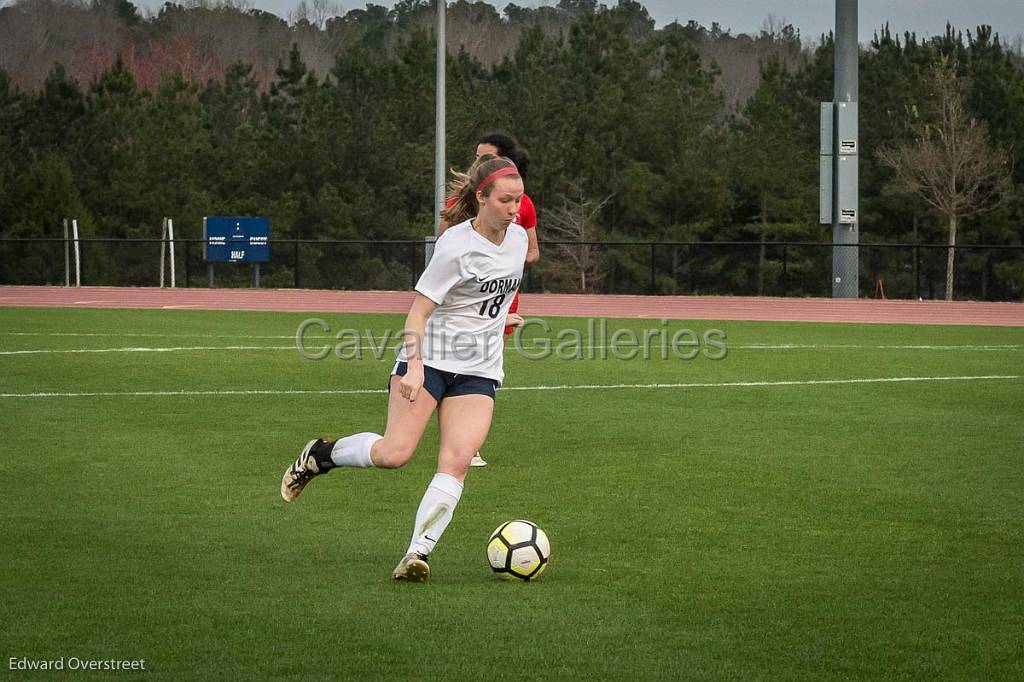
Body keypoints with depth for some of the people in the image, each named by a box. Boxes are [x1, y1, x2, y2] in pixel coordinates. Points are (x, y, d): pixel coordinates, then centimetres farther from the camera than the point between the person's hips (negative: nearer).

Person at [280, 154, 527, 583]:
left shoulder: (517, 238, 5)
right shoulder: (457, 246, -15)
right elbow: (418, 311, -15)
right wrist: (414, 366, -27)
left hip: (478, 370, 5)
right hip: (430, 359, -5)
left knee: (456, 462, -14)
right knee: (394, 454, -15)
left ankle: (417, 554, -16)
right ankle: (321, 454, 13)